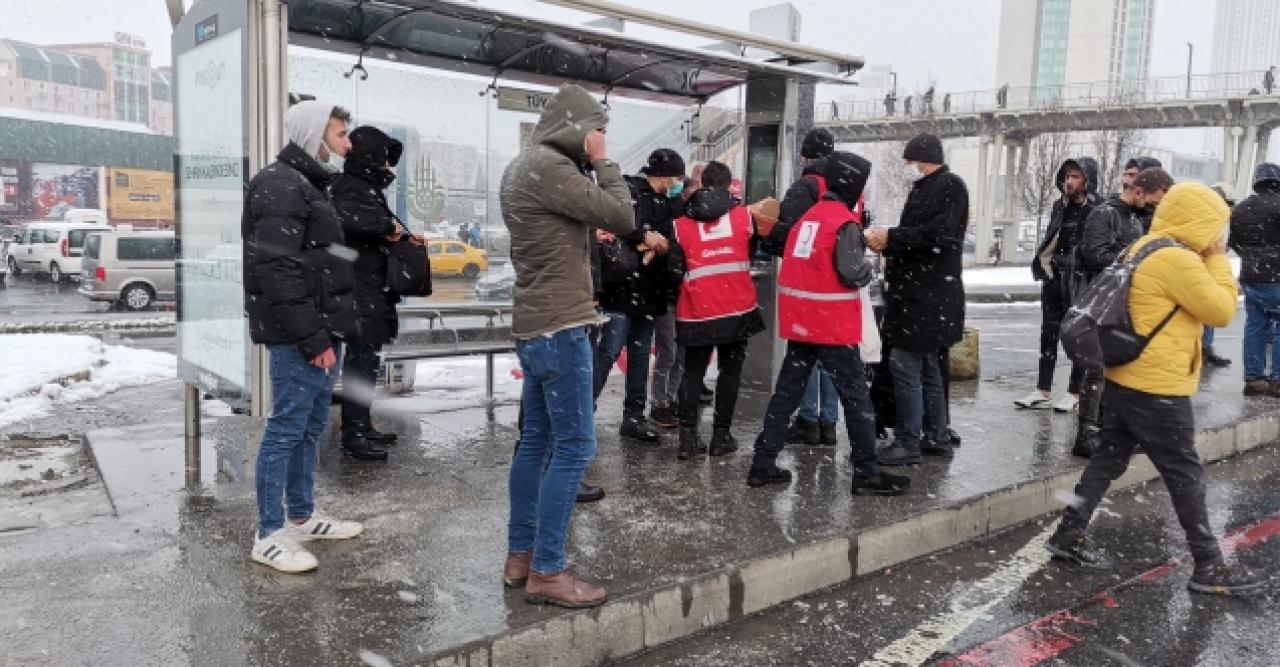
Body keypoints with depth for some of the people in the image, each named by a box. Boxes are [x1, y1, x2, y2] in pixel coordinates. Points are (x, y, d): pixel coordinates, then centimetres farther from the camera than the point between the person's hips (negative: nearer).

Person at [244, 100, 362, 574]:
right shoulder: (279, 185, -13)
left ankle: (302, 517, 27)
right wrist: (313, 338, -21)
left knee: (311, 426, 15)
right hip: (299, 337, -10)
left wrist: (329, 331, 16)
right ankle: (269, 535, 6)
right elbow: (277, 271, -21)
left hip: (321, 329, 10)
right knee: (286, 429, -4)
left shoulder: (307, 183, 19)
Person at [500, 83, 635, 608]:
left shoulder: (523, 165, 16)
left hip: (535, 323, 10)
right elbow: (622, 217, -15)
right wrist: (602, 163, -3)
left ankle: (520, 556, 21)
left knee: (536, 442, 13)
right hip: (559, 326, -10)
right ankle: (547, 572, 1)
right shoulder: (549, 168, -16)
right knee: (573, 447, -6)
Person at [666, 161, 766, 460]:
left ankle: (688, 438, 5)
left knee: (693, 372, 10)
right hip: (737, 308, 0)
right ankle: (721, 436, 11)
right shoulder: (744, 215, 1)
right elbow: (754, 252, 9)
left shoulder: (682, 223, 0)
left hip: (697, 311, 1)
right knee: (730, 371, 10)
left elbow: (675, 271, -2)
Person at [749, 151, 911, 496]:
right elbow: (853, 274, -19)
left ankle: (763, 463, 14)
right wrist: (870, 266, 3)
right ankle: (866, 472, 8)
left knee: (787, 390, 12)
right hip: (832, 325, -7)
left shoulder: (808, 217, 11)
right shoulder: (845, 223, -14)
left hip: (799, 321, 7)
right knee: (855, 395, 2)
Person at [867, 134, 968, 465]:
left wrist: (891, 238, -17)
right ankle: (937, 439, 24)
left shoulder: (950, 186, -9)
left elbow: (938, 235, -21)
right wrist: (888, 244, 4)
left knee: (904, 364, -10)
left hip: (928, 295, -10)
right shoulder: (924, 188, 19)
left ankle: (908, 443, -3)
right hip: (918, 291, 10)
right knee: (926, 365, 15)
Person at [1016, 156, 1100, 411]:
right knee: (1048, 335, 8)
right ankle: (1043, 391, 14)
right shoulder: (1060, 206, 13)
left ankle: (1075, 393, 10)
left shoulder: (1097, 209, -8)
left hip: (1080, 282, -7)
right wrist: (1045, 261, 9)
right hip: (1054, 280, 7)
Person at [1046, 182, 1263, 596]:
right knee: (1185, 475, 3)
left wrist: (1208, 259, 15)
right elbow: (1221, 311, -12)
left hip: (1123, 379, 9)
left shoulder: (1144, 248, 12)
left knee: (1109, 461, 15)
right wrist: (1217, 260, -4)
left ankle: (1069, 535, 18)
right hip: (1157, 389, -9)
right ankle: (1209, 567, 14)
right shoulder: (1179, 260, -19)